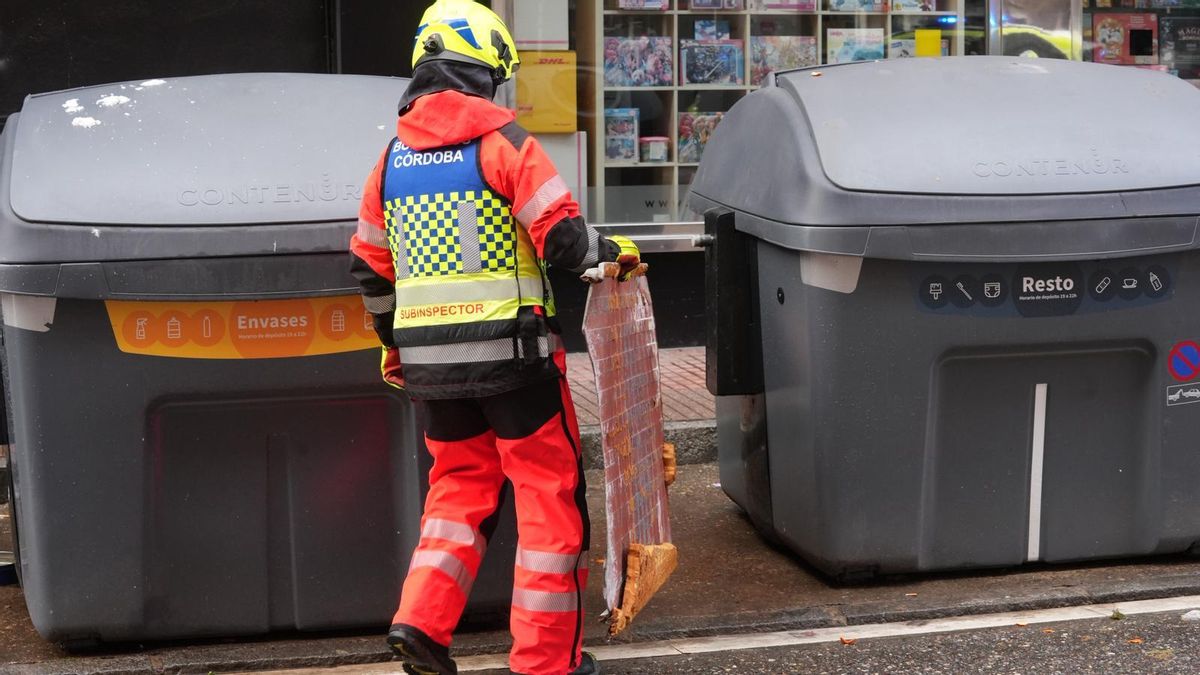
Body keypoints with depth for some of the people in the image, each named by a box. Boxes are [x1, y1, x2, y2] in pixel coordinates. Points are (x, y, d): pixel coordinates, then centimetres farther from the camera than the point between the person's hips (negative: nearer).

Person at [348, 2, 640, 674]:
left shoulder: (394, 156, 9)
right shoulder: (499, 137, -9)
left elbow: (370, 265, 16)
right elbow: (564, 239, -16)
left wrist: (391, 341, 29)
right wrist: (614, 251, 4)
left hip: (428, 354, 6)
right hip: (509, 348, -6)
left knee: (461, 483, 21)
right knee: (551, 492, 6)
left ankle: (422, 620, 7)